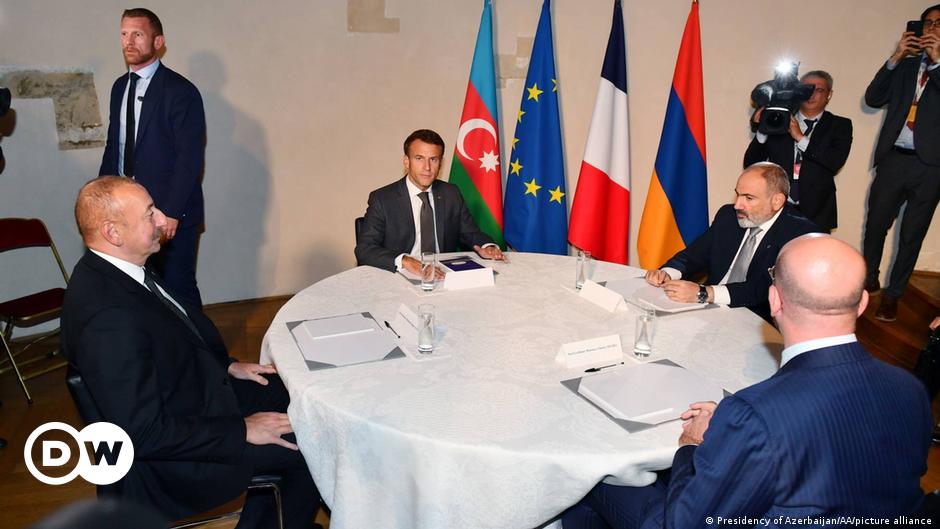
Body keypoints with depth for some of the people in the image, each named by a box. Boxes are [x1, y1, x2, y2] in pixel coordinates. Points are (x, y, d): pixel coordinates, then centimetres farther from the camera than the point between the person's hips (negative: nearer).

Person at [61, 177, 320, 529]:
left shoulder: (108, 272, -3)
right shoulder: (108, 318, -33)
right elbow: (145, 434, -29)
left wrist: (226, 365, 5)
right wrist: (242, 431, -23)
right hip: (176, 460, -9)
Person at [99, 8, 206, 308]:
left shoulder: (181, 91, -9)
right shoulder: (120, 87, 13)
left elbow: (190, 157, -14)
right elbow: (113, 145, 17)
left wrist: (171, 212, -17)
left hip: (170, 214, -6)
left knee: (178, 288, 2)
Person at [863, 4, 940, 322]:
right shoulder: (904, 66, 11)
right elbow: (873, 99, 0)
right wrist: (896, 58, -7)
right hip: (893, 158, 1)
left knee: (912, 234, 5)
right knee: (876, 224, 7)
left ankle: (892, 295, 16)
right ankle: (869, 281, 26)